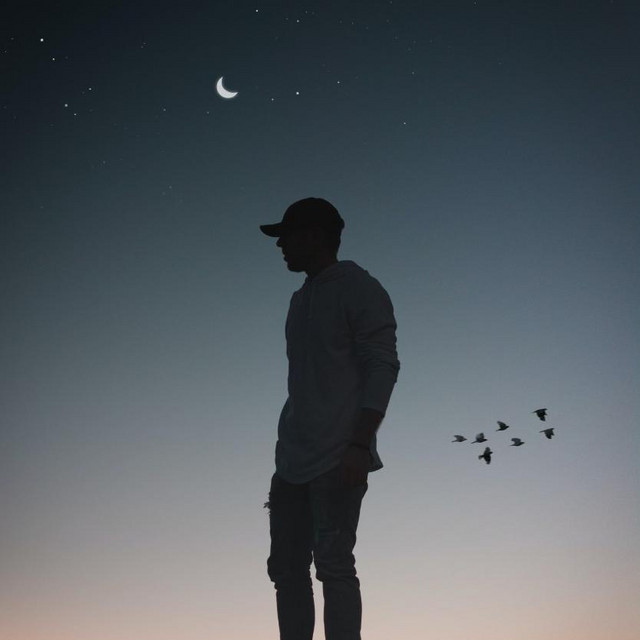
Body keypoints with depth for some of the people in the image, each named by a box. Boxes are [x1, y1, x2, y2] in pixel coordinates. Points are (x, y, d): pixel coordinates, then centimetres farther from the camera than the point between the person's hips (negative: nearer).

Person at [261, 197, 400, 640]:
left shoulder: (359, 289, -2)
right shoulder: (301, 300, 21)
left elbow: (383, 367, -11)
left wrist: (359, 446, -20)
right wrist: (287, 453, 17)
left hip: (336, 460, -8)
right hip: (293, 461, 8)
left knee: (333, 564, -10)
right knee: (287, 567, 6)